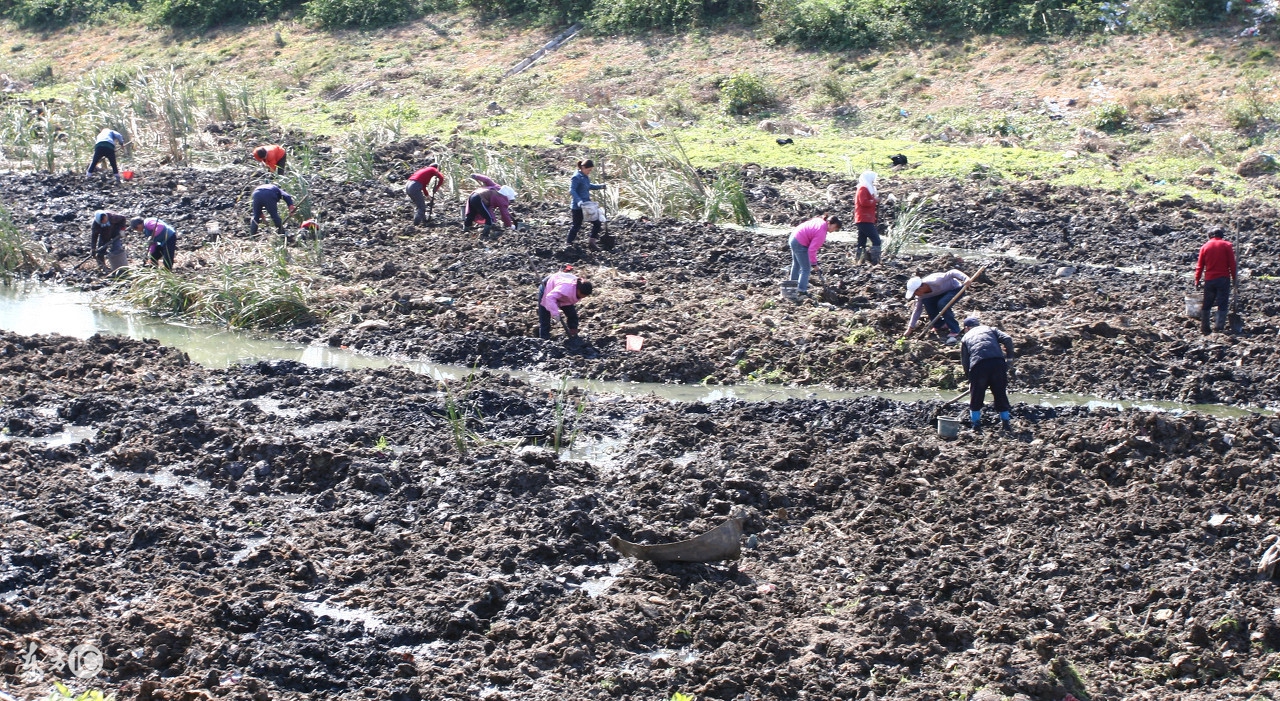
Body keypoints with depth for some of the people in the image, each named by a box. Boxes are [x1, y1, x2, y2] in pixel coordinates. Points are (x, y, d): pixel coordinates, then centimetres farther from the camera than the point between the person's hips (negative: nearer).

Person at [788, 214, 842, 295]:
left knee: (796, 264, 28)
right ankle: (801, 290, 2)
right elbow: (812, 249, -27)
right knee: (806, 268, -1)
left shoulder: (819, 220, -1)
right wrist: (814, 264, -16)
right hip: (800, 245, -10)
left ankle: (793, 282, 45)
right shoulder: (822, 233, -27)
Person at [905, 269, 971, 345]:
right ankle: (940, 325, 2)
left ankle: (955, 332, -23)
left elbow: (952, 273, -35)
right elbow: (917, 310, -2)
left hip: (956, 289, -7)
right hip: (943, 292, 7)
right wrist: (910, 328, -3)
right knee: (926, 302, -16)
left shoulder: (935, 282, -36)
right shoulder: (921, 294, -13)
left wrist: (965, 278, -51)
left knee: (942, 304, -32)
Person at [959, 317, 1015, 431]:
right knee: (1001, 394, 14)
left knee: (976, 396, 14)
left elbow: (964, 362, 19)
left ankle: (975, 424, 17)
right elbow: (1007, 339, 8)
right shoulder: (990, 329, 26)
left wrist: (969, 378, 27)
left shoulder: (966, 337, 26)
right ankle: (1006, 424, 18)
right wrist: (1009, 356, 16)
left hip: (978, 365, -1)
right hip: (998, 362, 1)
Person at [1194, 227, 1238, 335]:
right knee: (1222, 304, 1)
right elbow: (1232, 264, -3)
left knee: (1206, 305, 11)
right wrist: (1234, 278, 4)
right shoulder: (1226, 245, -2)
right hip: (1223, 279, -2)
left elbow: (1200, 265, 4)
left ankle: (1204, 328, 12)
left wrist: (1197, 280, 11)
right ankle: (1219, 327, -8)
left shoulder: (1205, 246, 4)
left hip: (1209, 280, 2)